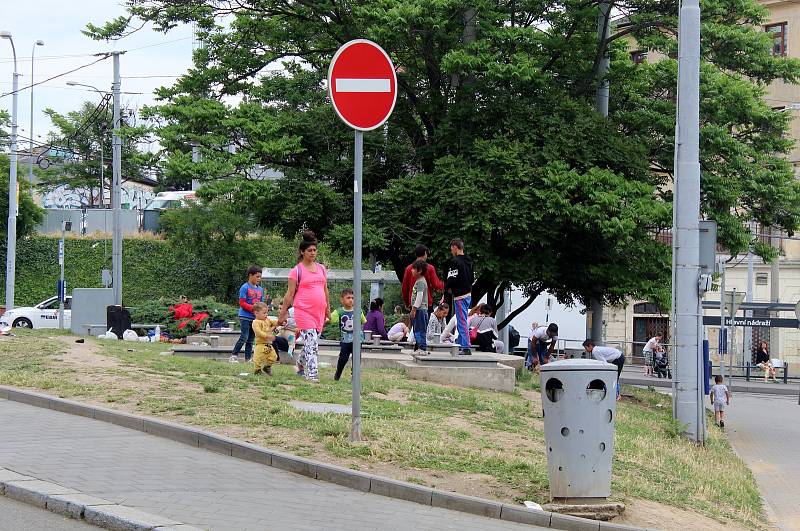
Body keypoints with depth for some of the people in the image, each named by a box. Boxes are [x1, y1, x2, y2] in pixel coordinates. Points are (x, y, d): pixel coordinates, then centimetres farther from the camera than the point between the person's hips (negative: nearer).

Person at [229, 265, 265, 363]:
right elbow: (242, 303, -11)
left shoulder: (260, 289, 13)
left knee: (251, 339, 8)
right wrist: (253, 308, -20)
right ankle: (234, 355, -5)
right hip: (245, 316, -6)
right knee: (244, 337, -13)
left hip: (255, 318, 6)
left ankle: (248, 358, 12)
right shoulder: (245, 287, -7)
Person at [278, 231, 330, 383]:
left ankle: (300, 366, 34)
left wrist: (328, 311, 21)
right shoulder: (297, 271, -3)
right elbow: (290, 294, -2)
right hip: (303, 312, -6)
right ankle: (312, 374, -15)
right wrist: (282, 314, -3)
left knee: (312, 344, 11)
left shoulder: (321, 268, 13)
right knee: (311, 342, -14)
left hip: (319, 312, 6)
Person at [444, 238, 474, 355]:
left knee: (462, 322, -8)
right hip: (468, 294, 9)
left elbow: (452, 279, -18)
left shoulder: (455, 261, -13)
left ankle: (466, 348, -11)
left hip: (460, 295, -9)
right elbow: (472, 279, 20)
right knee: (462, 322, 15)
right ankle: (461, 345, 20)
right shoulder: (468, 261, 14)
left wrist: (447, 287, 0)